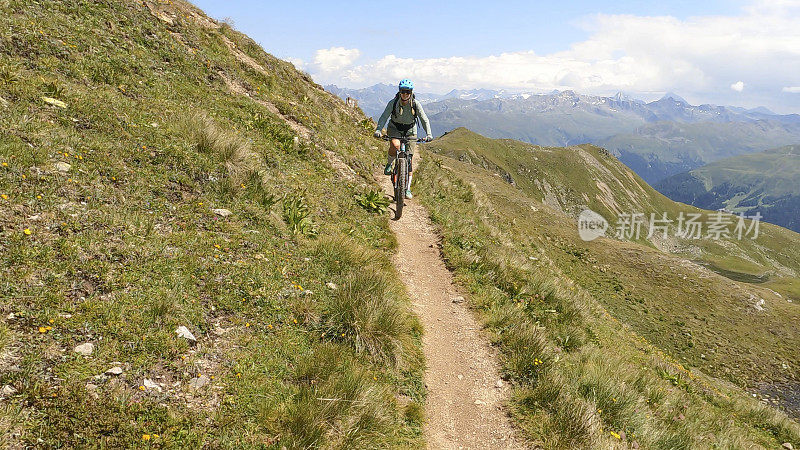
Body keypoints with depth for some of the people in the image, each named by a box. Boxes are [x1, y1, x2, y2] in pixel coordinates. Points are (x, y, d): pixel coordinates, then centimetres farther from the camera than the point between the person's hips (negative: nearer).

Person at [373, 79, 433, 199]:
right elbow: (384, 117, -25)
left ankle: (408, 189, 3)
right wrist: (378, 130, -42)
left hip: (410, 131, 1)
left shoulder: (416, 104, -18)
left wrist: (428, 134, -36)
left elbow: (424, 119, -20)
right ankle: (389, 164, -2)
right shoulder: (393, 103, -19)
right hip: (394, 128, -1)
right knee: (395, 145, -35)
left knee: (409, 159, -5)